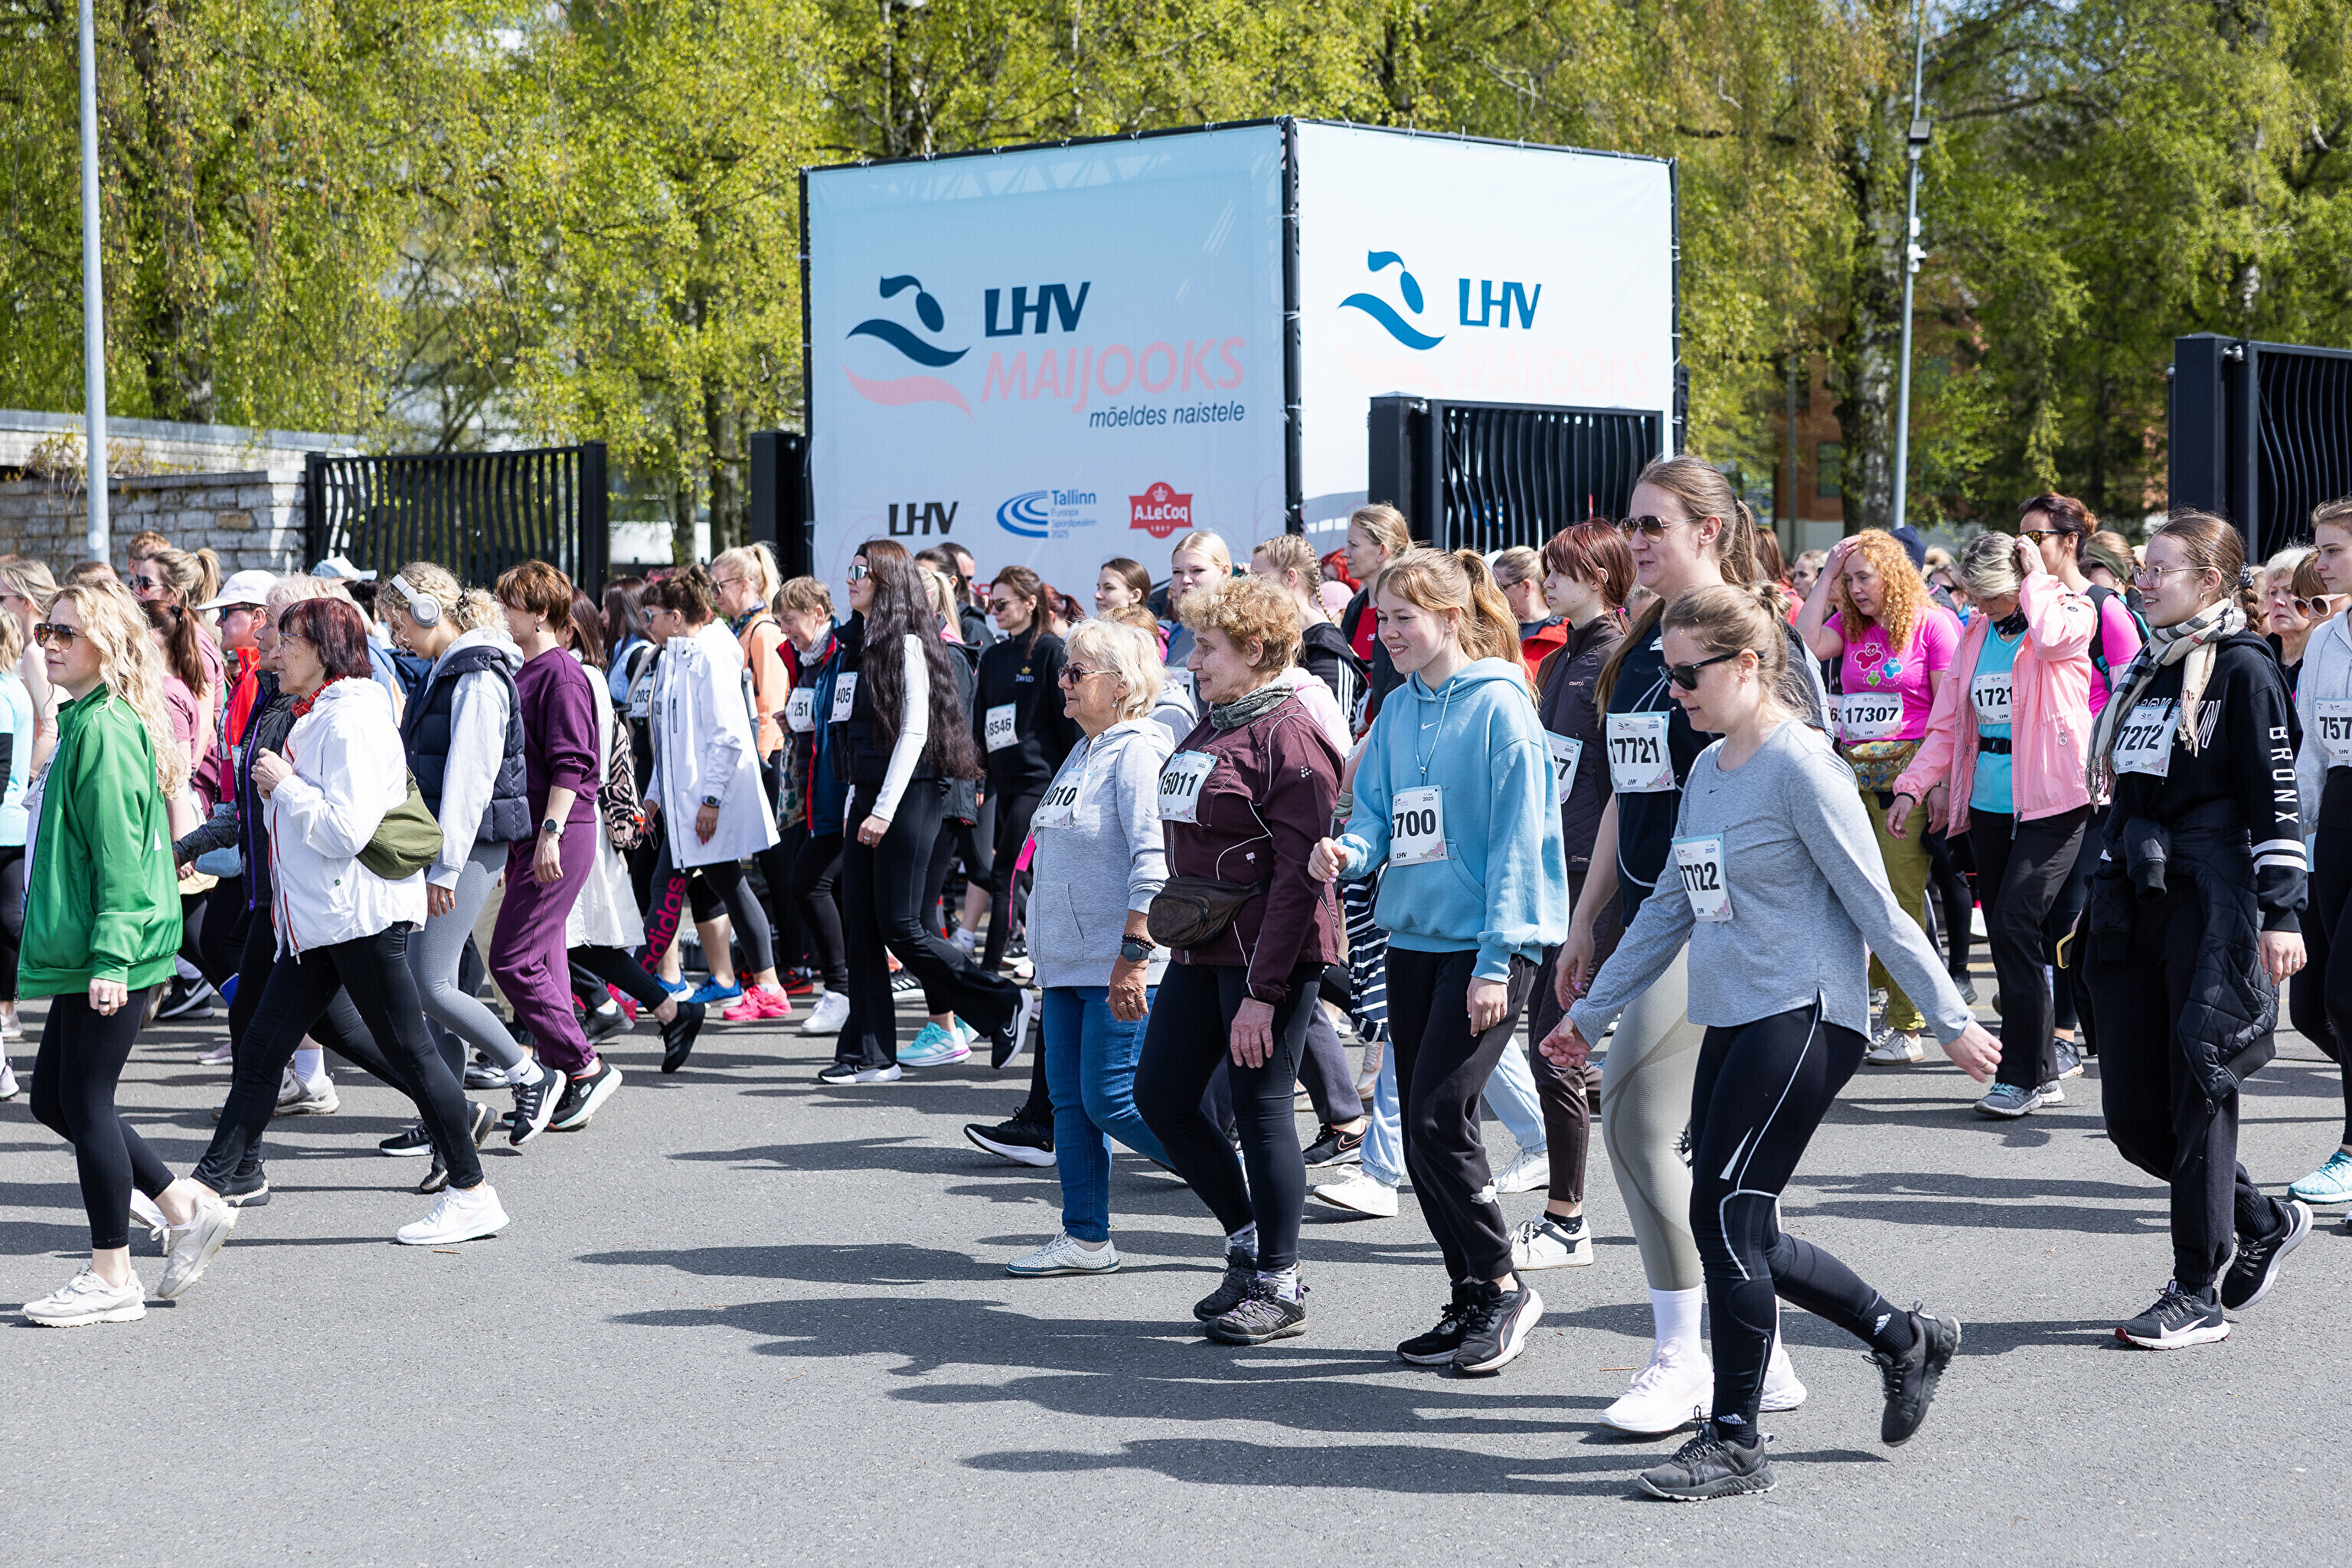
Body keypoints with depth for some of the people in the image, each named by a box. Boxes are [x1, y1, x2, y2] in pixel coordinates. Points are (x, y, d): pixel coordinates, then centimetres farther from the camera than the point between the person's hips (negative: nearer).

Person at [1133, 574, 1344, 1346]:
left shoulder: (1287, 735, -14)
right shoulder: (1208, 730, 14)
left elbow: (1298, 874, -19)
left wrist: (1263, 988, -21)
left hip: (1269, 955, -9)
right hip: (1203, 949, 9)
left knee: (1261, 1110, -2)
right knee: (1159, 1093, 9)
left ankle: (1279, 1286, 10)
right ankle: (1247, 1240, 25)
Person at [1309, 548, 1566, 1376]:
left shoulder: (1498, 707, -11)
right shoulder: (1398, 708, 11)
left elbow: (1517, 838, -13)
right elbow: (1378, 807, 15)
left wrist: (1497, 961, -17)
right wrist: (1349, 849, -9)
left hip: (1482, 942, -8)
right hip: (1412, 935, 8)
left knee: (1437, 1119, -13)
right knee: (1422, 1131, 8)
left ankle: (1502, 1287, 2)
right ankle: (1471, 1299, 18)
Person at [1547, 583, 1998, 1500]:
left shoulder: (1802, 768, -12)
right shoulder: (1708, 771, 13)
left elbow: (1875, 907, -11)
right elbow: (1672, 905, 21)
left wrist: (1951, 1020, -9)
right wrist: (1592, 1013, 22)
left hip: (1803, 1019, -9)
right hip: (1733, 1020, 9)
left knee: (1725, 1216, -9)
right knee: (1741, 1232, 8)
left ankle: (1735, 1442, 1)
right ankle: (1903, 1341, 26)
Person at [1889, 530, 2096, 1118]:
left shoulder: (2071, 614, -3)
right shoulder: (1976, 634, 14)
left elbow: (2051, 635, -29)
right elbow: (1948, 721, 15)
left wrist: (2036, 577, -13)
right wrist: (1913, 787, 5)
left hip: (2051, 802, -7)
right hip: (1988, 804, 7)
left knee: (2013, 927, -15)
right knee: (2008, 937, 7)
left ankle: (2022, 1075, -8)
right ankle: (2043, 1075, 16)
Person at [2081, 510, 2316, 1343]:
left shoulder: (2242, 669, -6)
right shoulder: (2146, 670, 16)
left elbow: (2276, 801, -10)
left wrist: (2281, 914, -15)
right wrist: (2103, 893, 22)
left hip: (2212, 906, -8)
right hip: (2134, 903, 8)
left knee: (2199, 1095, -4)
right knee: (2132, 1114, 5)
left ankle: (2198, 1295, 4)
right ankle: (2263, 1222, 26)